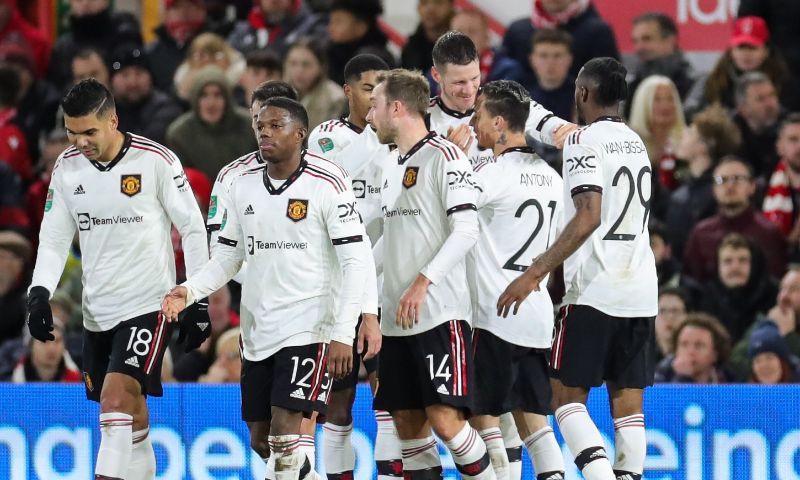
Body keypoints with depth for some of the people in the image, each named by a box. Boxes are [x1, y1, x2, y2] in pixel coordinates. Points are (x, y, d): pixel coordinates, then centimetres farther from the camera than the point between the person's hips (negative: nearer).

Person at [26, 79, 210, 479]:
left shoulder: (156, 161, -10)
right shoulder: (67, 167, 4)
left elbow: (192, 229, -4)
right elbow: (54, 238, 10)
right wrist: (39, 292, -6)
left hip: (147, 305, -5)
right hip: (97, 308, 5)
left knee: (116, 396, -20)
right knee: (130, 414, 11)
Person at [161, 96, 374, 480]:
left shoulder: (327, 184, -9)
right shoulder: (243, 185, 8)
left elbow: (356, 262, -11)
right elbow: (228, 257, 15)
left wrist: (342, 334, -17)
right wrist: (189, 291, -4)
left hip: (309, 327, -6)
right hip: (257, 330, 6)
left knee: (284, 431, -17)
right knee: (260, 439, 9)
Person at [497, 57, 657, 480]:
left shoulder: (585, 140, -8)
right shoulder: (635, 142, 16)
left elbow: (589, 217, -20)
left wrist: (535, 273, -21)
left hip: (595, 289, -7)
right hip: (641, 293, 7)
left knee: (567, 396, -2)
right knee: (628, 404, 6)